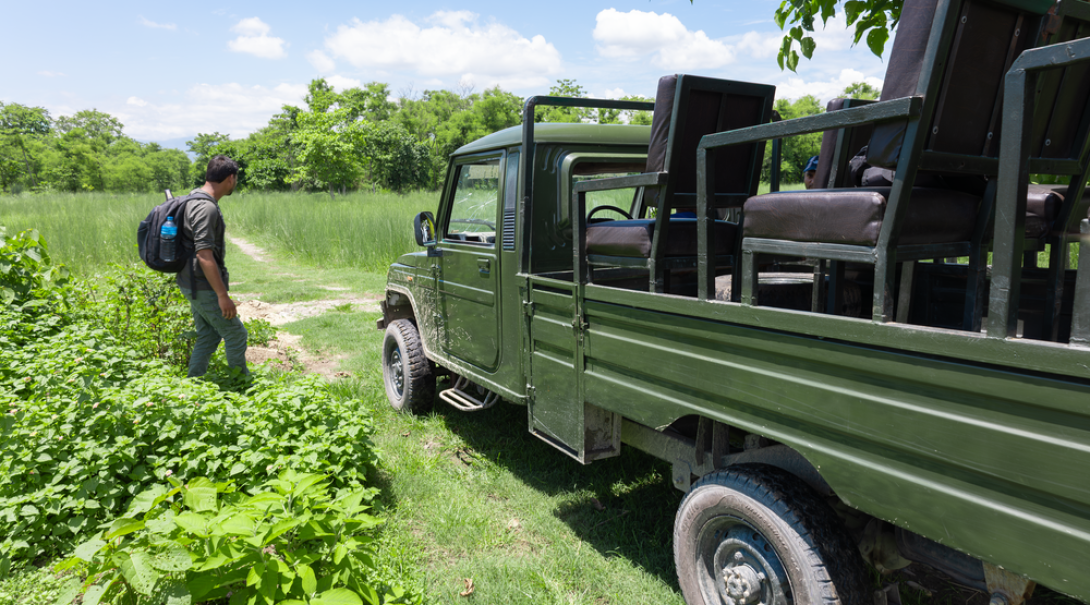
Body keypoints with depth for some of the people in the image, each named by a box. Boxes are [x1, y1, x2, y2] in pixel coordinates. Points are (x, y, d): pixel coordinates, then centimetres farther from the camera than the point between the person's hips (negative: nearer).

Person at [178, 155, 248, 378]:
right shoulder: (206, 208, -22)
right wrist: (223, 295, -25)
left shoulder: (195, 200, 11)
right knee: (235, 334, 2)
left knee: (208, 336, 16)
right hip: (204, 287, -10)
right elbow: (204, 255, -27)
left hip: (193, 284, 10)